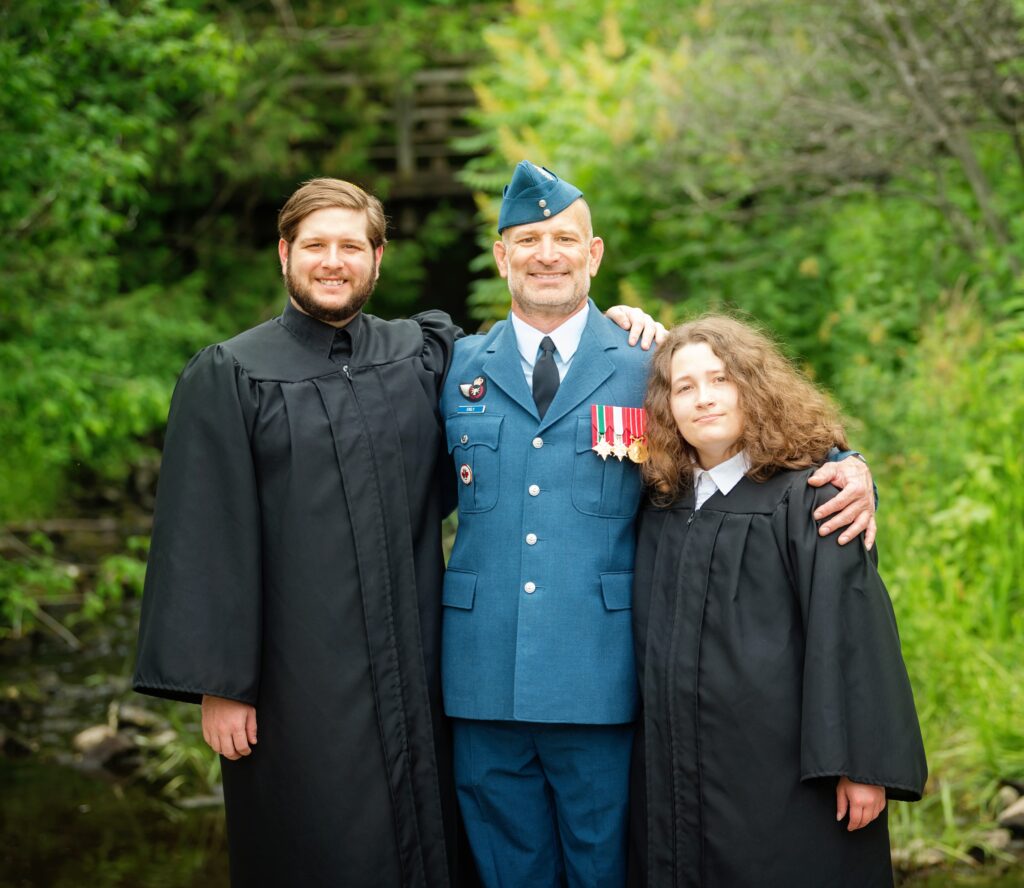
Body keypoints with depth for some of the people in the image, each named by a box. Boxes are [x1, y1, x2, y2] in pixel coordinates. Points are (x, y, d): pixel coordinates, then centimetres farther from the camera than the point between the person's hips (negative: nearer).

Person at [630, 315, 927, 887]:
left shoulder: (807, 496, -7)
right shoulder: (663, 506, 12)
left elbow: (849, 630, -13)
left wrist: (860, 764, -17)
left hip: (783, 772, -5)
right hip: (677, 771, 6)